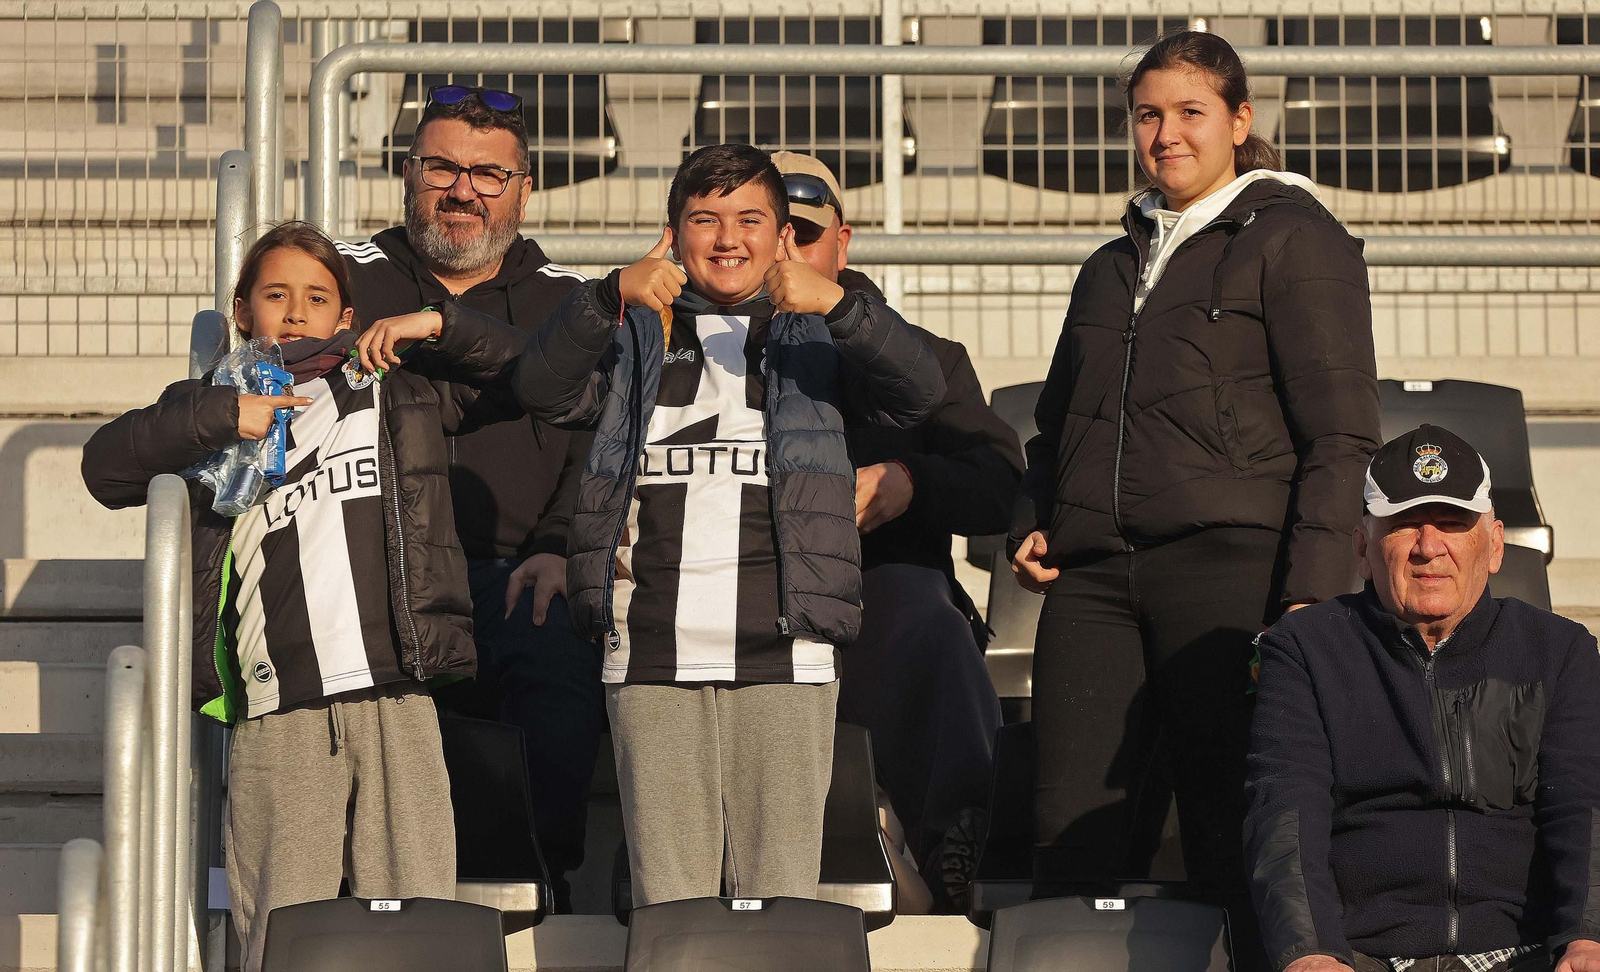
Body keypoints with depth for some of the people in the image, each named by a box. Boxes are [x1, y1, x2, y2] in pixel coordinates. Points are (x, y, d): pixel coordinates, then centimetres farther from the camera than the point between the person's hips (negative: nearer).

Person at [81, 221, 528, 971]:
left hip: (396, 705, 0)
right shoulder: (215, 412, 19)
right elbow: (105, 466, 5)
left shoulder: (397, 389, 20)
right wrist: (219, 416, -5)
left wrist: (439, 324, 8)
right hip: (277, 719, 0)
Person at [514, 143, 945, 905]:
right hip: (652, 655, 1)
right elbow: (543, 391, 0)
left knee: (780, 899, -3)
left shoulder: (814, 335, 14)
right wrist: (610, 296, -15)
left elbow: (921, 391, -2)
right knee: (667, 905, 0)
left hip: (782, 654, -1)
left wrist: (837, 304, -18)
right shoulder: (637, 334, 17)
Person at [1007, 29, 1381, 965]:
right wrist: (1032, 524, 13)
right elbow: (1057, 422, 34)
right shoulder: (1114, 266, 25)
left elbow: (1342, 435, -3)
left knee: (1238, 847, -7)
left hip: (1228, 566, -6)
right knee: (1076, 843, -2)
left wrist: (1310, 596, -13)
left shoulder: (1295, 239, 4)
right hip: (1094, 578, 6)